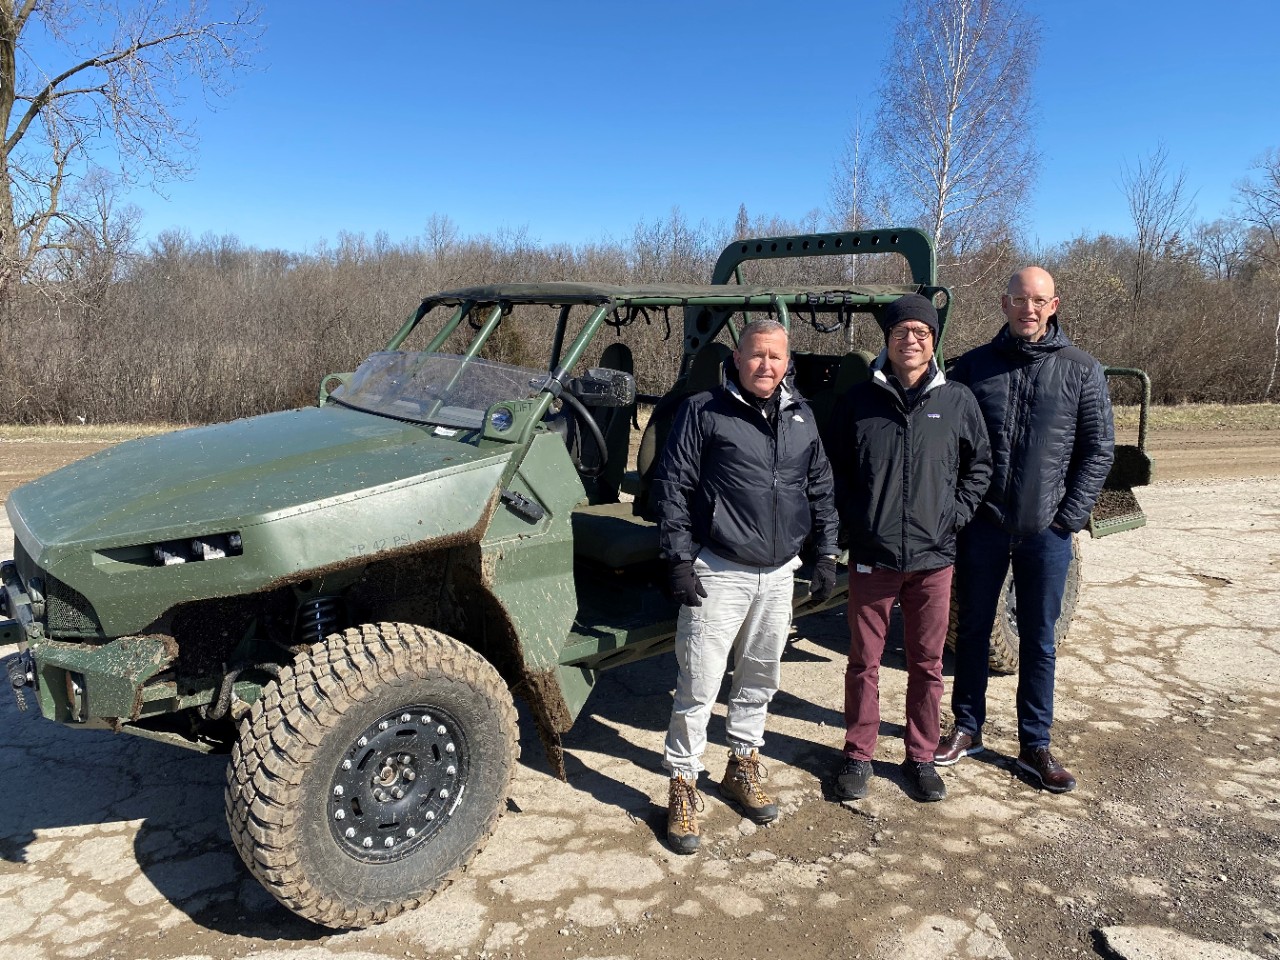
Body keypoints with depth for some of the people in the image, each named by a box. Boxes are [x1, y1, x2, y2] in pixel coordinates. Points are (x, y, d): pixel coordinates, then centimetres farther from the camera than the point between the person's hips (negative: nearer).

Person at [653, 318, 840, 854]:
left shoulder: (801, 417, 9)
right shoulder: (703, 412, -6)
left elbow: (820, 488, 16)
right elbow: (671, 486, -7)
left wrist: (826, 553, 11)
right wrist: (679, 559, -12)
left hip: (779, 574, 5)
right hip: (719, 573, -5)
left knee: (760, 679, 17)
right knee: (699, 686, -2)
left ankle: (742, 766, 36)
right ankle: (683, 787, 13)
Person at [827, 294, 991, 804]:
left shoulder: (957, 401, 2)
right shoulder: (859, 400, 1)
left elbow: (980, 465, 12)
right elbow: (835, 468, 8)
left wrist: (954, 514, 0)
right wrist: (850, 523, -2)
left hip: (933, 557, 1)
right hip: (870, 556, 0)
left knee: (927, 664, 11)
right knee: (864, 661, 9)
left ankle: (921, 757, 28)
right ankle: (858, 755, 25)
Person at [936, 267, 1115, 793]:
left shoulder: (1082, 370, 0)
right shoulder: (974, 365, 1)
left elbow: (1098, 450, 1)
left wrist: (1069, 516, -6)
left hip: (1046, 531, 0)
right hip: (982, 526, 1)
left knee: (1038, 640, 9)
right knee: (973, 629, 12)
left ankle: (1034, 746, 22)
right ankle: (967, 728, 27)